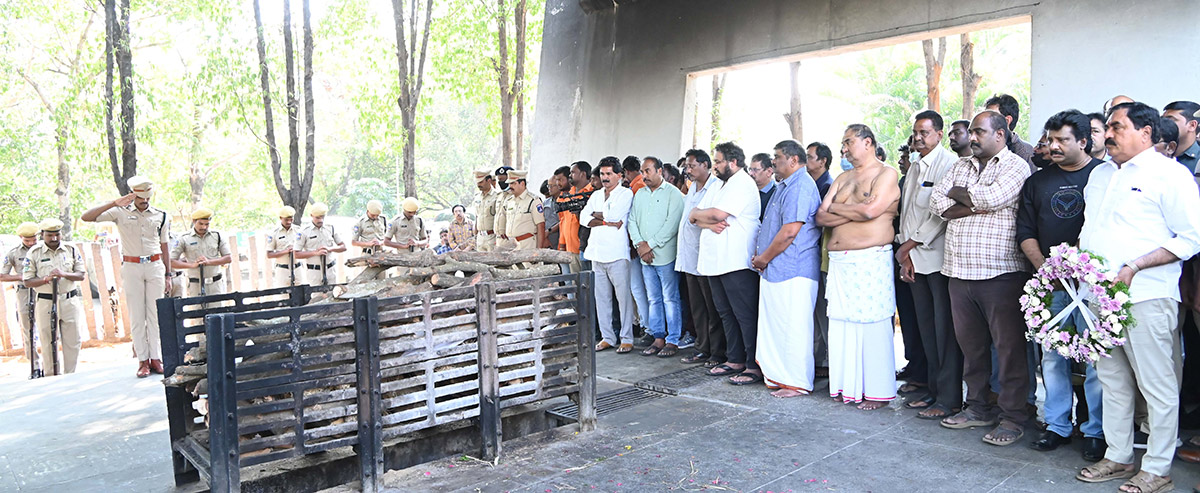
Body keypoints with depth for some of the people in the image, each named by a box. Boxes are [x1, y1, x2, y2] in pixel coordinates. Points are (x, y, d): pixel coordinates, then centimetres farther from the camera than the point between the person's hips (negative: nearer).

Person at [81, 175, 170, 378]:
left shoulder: (160, 216, 8)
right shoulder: (121, 213, 2)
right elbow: (86, 217, -8)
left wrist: (168, 276, 11)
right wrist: (114, 203, -17)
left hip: (155, 266, 1)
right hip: (131, 268, -1)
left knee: (156, 315, 1)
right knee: (137, 317, 0)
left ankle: (156, 358, 6)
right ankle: (143, 360, 5)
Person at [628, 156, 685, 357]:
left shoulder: (673, 193, -4)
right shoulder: (639, 195, 16)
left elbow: (672, 224, -13)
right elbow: (632, 221, 11)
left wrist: (650, 244, -13)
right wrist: (640, 245, -4)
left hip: (666, 255, -6)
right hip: (645, 257, 6)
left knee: (670, 299, -2)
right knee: (653, 299, 10)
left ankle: (672, 341, 4)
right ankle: (658, 338, 17)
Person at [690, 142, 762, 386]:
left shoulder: (743, 184, -8)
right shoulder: (718, 186, 21)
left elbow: (719, 213, -20)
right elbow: (695, 216, 12)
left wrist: (697, 214, -1)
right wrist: (710, 223, -9)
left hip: (737, 263, -10)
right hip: (715, 262, 10)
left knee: (745, 315, -6)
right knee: (727, 313, 14)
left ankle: (755, 366, -2)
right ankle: (735, 360, 23)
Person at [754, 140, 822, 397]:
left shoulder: (800, 186, -14)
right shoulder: (785, 185, 20)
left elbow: (790, 231, -21)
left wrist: (764, 258, -11)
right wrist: (760, 256, 12)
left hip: (792, 271, -10)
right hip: (775, 269, 10)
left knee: (792, 327, -4)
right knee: (775, 325, 14)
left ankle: (797, 383, 4)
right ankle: (779, 376, 23)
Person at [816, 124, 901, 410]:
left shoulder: (886, 174, 0)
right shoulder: (843, 178, 20)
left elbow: (870, 210, -16)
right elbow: (821, 217, 10)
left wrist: (836, 208, -1)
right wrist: (854, 212, -6)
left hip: (871, 260, -6)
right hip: (838, 261, 6)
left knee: (873, 325, -5)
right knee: (842, 324, 4)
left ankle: (878, 392, 3)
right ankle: (848, 385, 14)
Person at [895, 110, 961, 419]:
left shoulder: (949, 163, -7)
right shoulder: (914, 167, 18)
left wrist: (911, 243, -8)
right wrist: (905, 254, 8)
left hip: (939, 257, -8)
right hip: (915, 259, 8)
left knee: (945, 328, -5)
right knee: (926, 327, 11)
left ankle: (950, 398, 1)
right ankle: (933, 390, 19)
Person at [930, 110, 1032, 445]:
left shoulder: (1016, 166, -1)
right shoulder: (961, 167, 17)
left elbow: (992, 197, -18)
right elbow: (937, 202, 4)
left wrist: (958, 192, -1)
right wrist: (975, 207, -10)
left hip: (1001, 273, -6)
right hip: (960, 272, 6)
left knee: (1009, 347, -1)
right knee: (971, 345, 13)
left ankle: (1013, 418, 8)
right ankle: (979, 407, 26)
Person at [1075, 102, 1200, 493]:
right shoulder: (1100, 174, 18)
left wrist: (1135, 266, -17)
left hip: (1146, 297, -7)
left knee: (1157, 386, 2)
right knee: (1112, 380, 14)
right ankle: (1117, 457, 26)